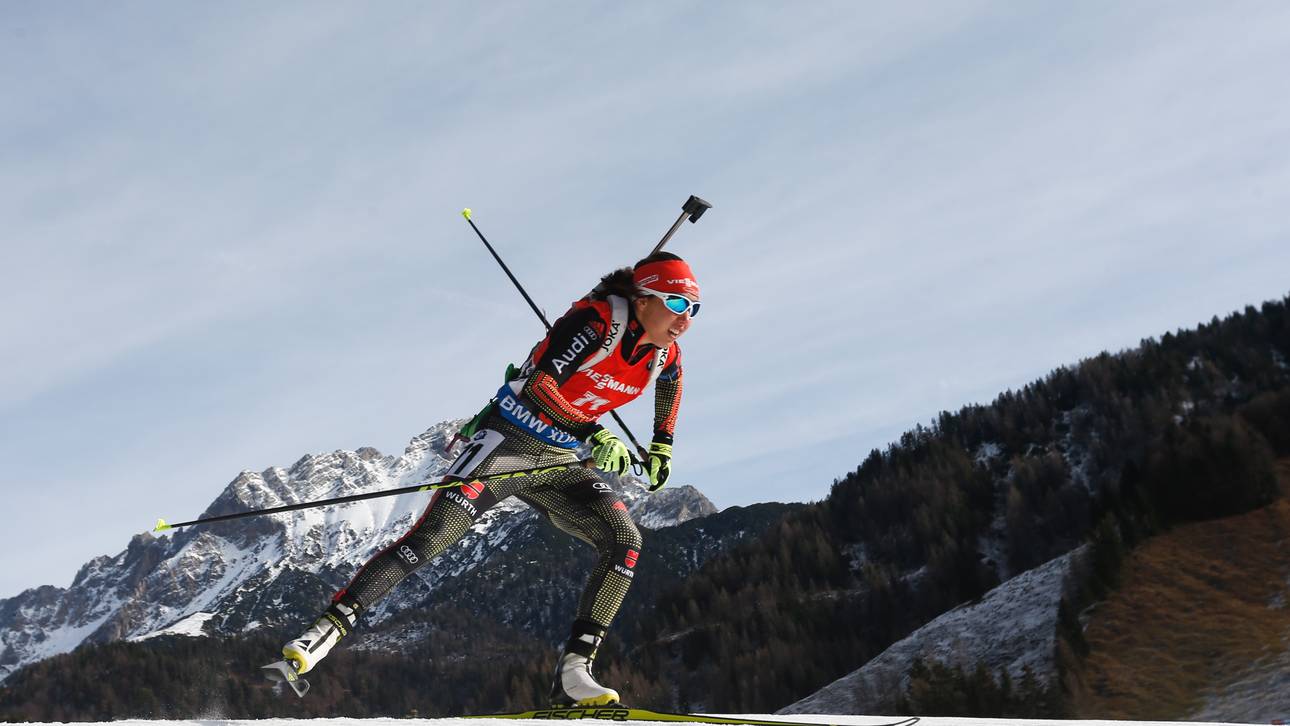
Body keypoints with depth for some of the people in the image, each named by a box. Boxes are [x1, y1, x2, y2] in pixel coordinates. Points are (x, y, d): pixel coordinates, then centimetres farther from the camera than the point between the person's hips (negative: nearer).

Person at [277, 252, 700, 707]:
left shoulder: (665, 355, 0)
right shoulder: (598, 321, -21)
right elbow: (539, 383, -31)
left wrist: (662, 445, 26)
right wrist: (591, 433, -35)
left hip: (558, 462, 6)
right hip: (507, 443, -6)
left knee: (625, 542, -14)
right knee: (431, 536, -19)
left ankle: (572, 674, -13)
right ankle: (330, 625, -10)